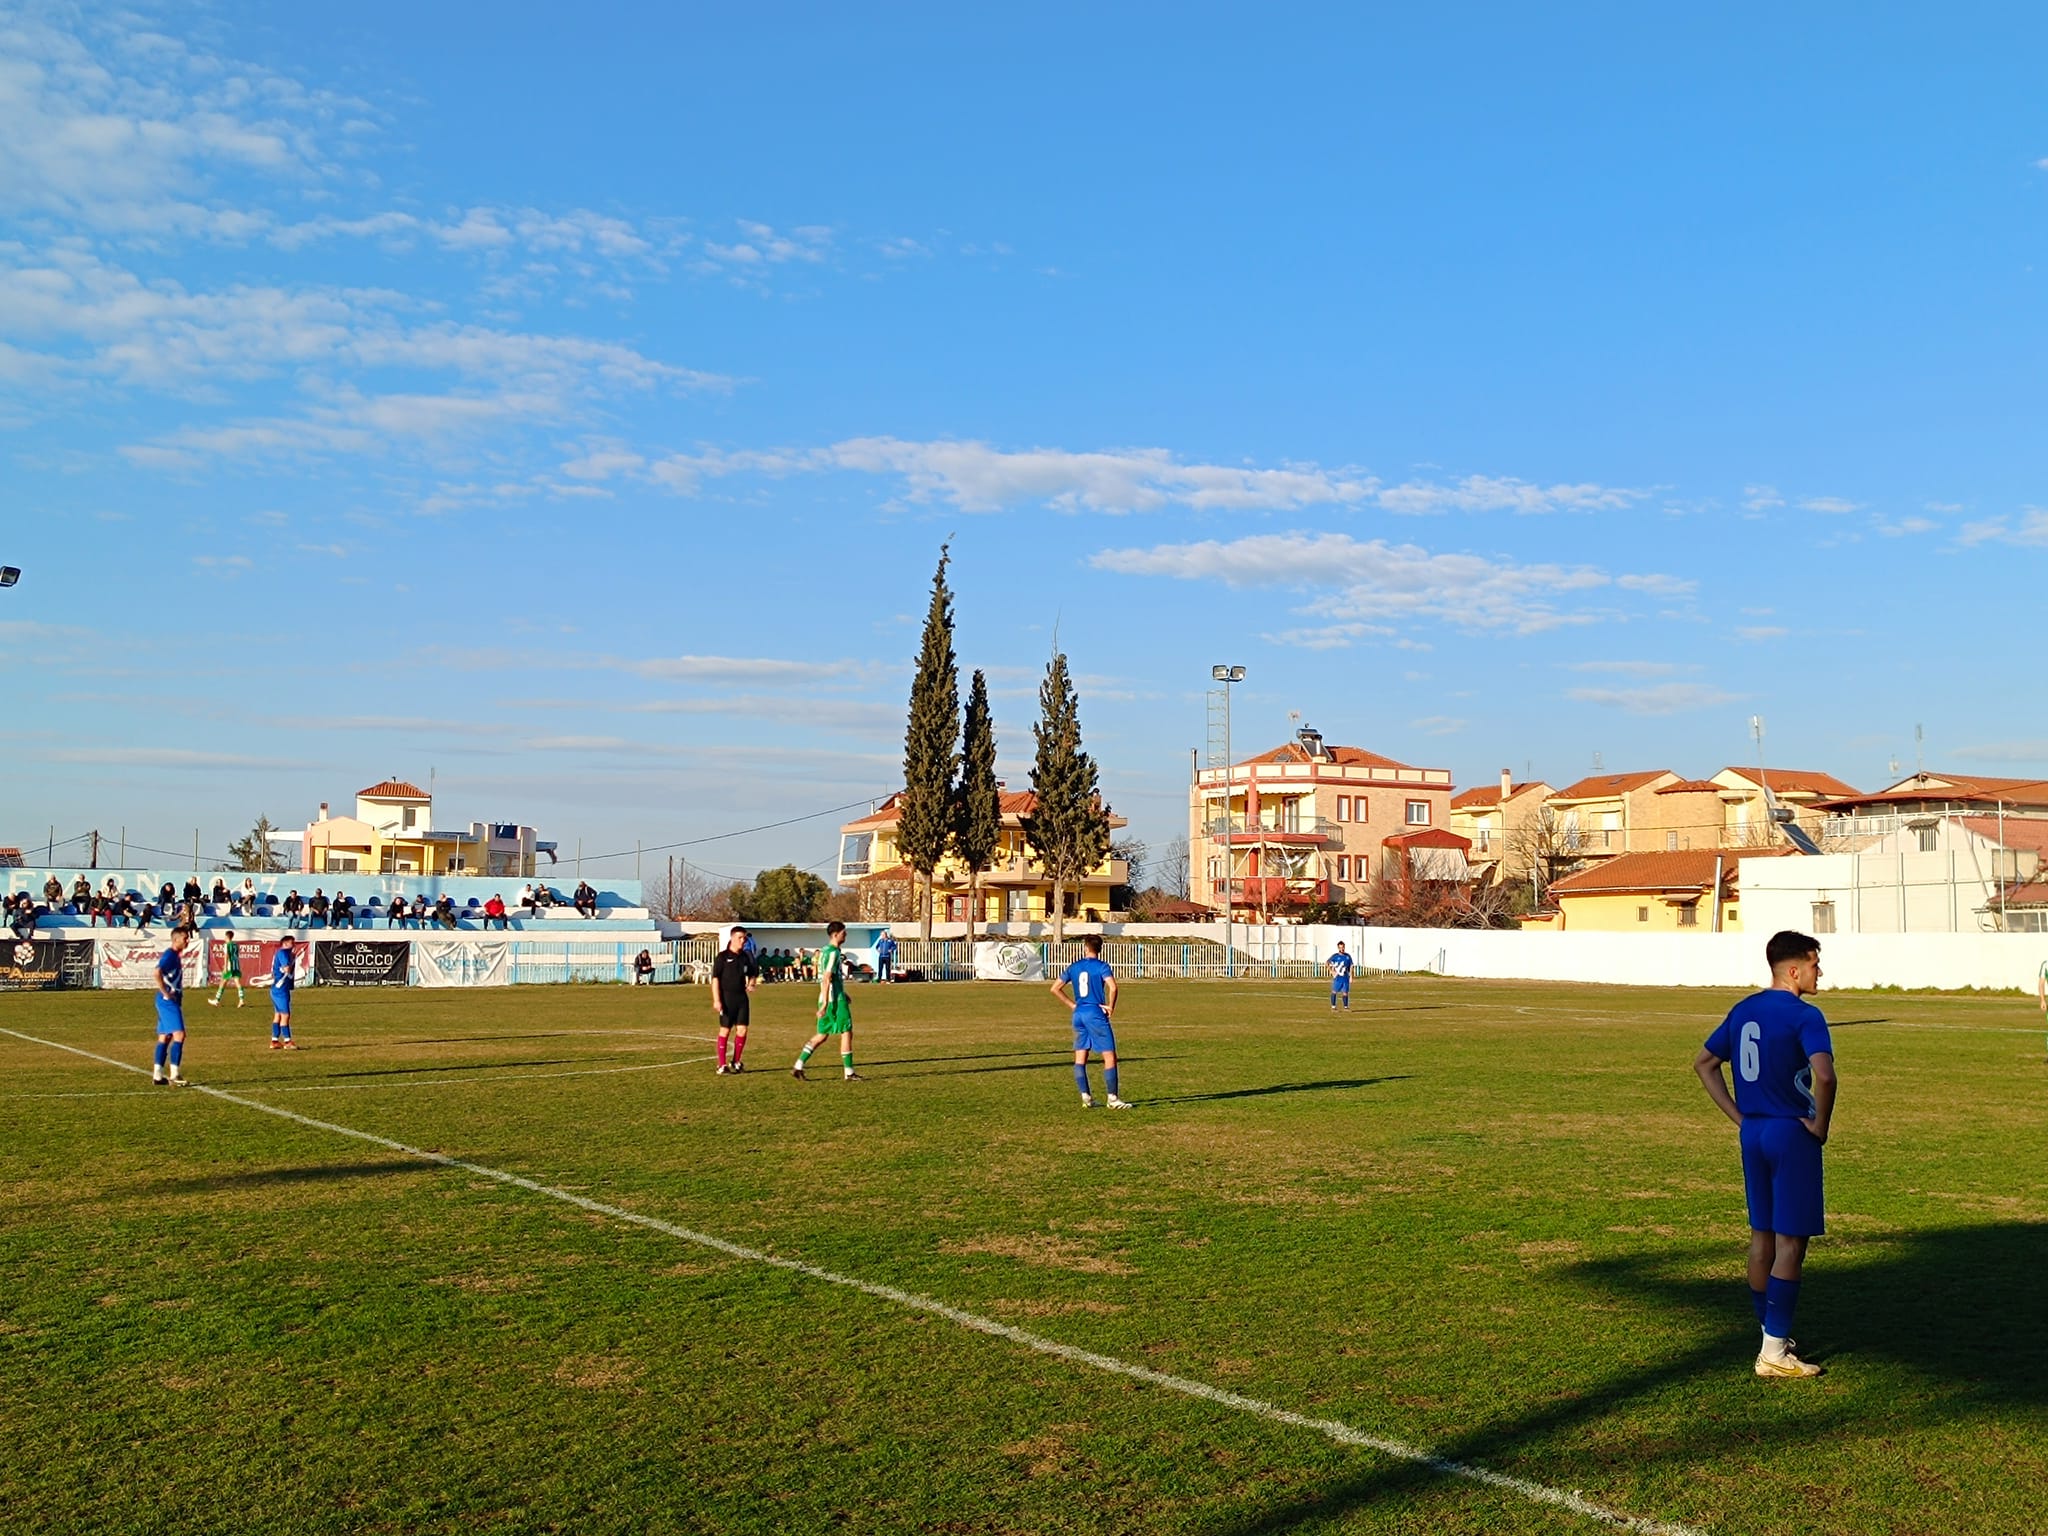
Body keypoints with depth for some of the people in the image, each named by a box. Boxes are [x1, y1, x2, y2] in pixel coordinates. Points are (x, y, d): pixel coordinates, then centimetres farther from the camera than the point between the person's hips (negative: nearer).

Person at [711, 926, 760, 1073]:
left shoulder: (746, 957, 10)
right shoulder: (722, 957, -6)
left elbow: (752, 974, 23)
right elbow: (715, 978, -9)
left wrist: (751, 985, 0)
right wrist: (716, 1000, -16)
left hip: (742, 997, 5)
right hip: (727, 997, -5)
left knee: (742, 1030, 1)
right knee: (725, 1030, -1)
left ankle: (736, 1063, 16)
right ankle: (721, 1065, 5)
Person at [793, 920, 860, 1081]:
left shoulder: (826, 950, 15)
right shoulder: (833, 952, -15)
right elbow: (826, 979, -20)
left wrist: (843, 994, 29)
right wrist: (825, 1005, -22)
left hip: (828, 999, 9)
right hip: (835, 1000, -9)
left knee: (822, 1035, 11)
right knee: (846, 1032, -1)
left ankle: (798, 1067, 8)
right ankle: (849, 1072, 4)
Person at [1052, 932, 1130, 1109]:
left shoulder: (1074, 967, 10)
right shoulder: (1102, 966, -5)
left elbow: (1055, 989, 12)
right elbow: (1113, 987, -20)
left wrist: (1072, 1004, 15)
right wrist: (1110, 1007, -6)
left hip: (1078, 1014, 5)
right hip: (1096, 1014, -5)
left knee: (1080, 1058, 10)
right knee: (1110, 1056, -1)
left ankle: (1085, 1097, 9)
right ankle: (1112, 1098, -4)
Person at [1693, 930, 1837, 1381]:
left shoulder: (1743, 1010, 9)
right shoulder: (1803, 1015, -14)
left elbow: (1704, 1063, 16)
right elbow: (1824, 1075, -29)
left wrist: (1739, 1117, 13)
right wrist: (1820, 1124, -14)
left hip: (1752, 1134, 7)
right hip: (1791, 1134, -7)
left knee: (1762, 1236, 15)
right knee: (1790, 1241, -2)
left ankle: (1770, 1336, 24)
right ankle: (1774, 1352, -1)